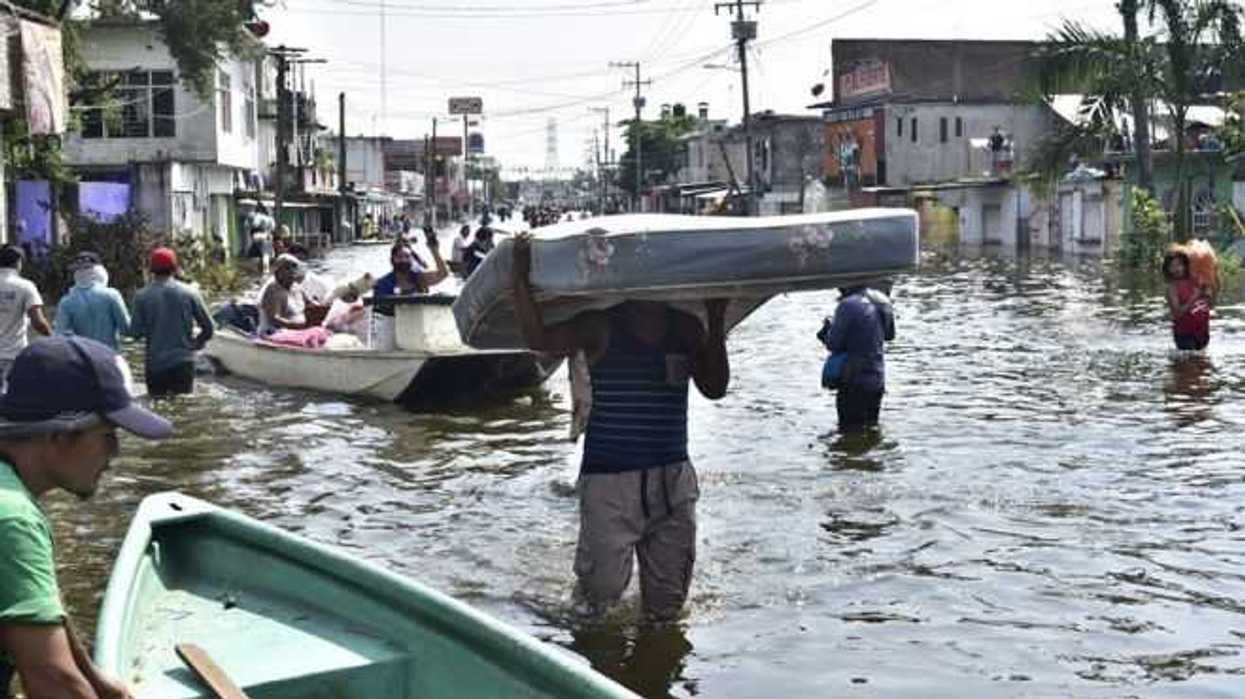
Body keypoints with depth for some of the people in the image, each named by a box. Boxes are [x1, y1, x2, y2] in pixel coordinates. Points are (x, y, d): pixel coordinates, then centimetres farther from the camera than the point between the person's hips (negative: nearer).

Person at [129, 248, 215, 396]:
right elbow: (209, 328, -1)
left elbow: (135, 333, -5)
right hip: (184, 362, 0)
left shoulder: (142, 296, -5)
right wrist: (196, 344, 16)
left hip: (155, 364, 0)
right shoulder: (189, 293, -3)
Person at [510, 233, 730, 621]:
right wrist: (521, 277, -25)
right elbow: (539, 339, -17)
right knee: (603, 585, -3)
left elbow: (714, 387, 3)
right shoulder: (601, 327, -5)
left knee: (668, 599, 11)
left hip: (673, 477, 4)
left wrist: (717, 324, -5)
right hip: (609, 477, -4)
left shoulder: (686, 328, 7)